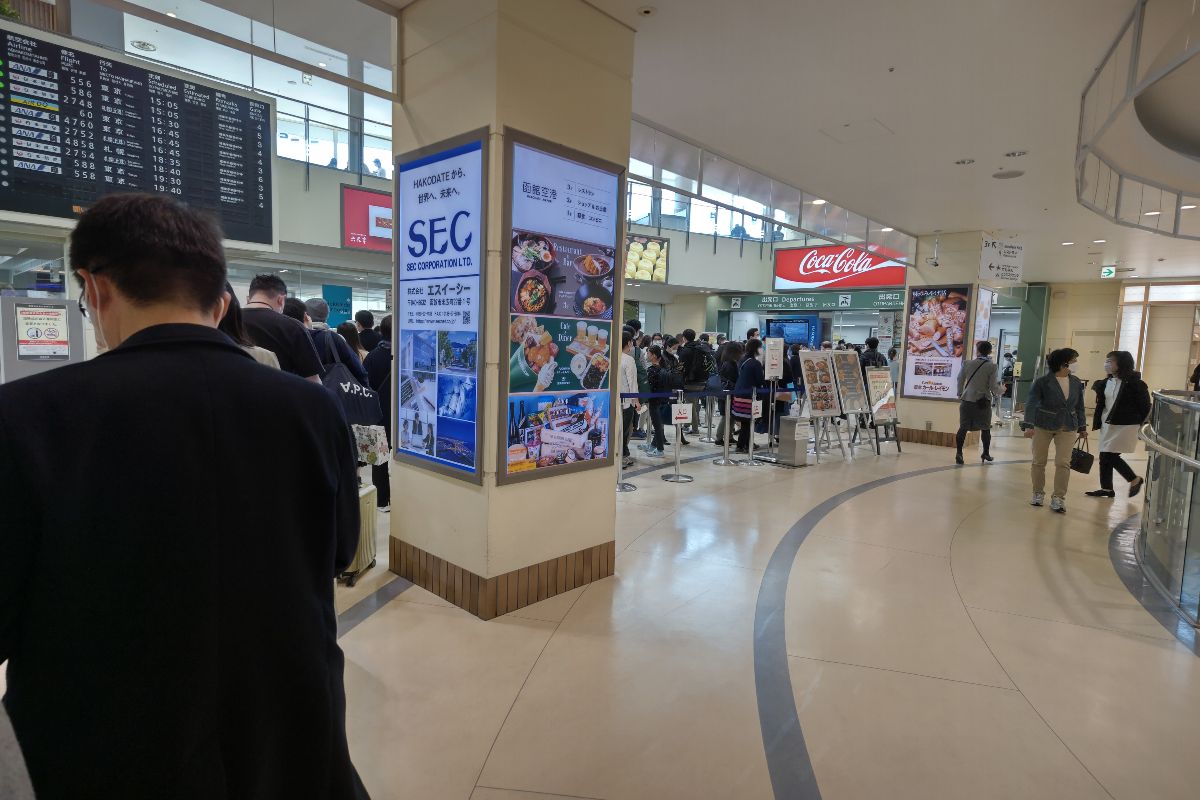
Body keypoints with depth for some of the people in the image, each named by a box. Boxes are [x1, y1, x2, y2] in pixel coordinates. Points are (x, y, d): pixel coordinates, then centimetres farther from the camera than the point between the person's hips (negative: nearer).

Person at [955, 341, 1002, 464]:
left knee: (963, 427, 3)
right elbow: (993, 386, -8)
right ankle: (986, 454, 25)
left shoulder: (967, 364, -1)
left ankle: (959, 453, -3)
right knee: (985, 428, 14)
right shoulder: (992, 366, -7)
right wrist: (998, 392, 14)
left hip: (967, 400, 1)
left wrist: (960, 394, 20)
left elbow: (960, 380, 6)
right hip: (983, 401, -1)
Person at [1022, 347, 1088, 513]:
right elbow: (1031, 404, -18)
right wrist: (1028, 426, -28)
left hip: (1067, 428, 3)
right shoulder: (1042, 382, -13)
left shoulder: (1076, 383, 3)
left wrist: (1082, 427, 14)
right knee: (1039, 461, 6)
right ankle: (1038, 494, 21)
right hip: (1043, 426, -3)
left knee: (1063, 463, -3)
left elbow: (1079, 407, 12)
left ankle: (1058, 498, 6)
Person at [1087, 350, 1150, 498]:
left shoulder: (1134, 383, -13)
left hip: (1125, 426, -7)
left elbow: (1145, 406, -8)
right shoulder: (1107, 382, 7)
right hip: (1107, 425, 7)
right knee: (1104, 457, 9)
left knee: (1110, 456, -8)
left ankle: (1135, 480, 15)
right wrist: (1097, 422, 6)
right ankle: (1106, 488, 19)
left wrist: (1137, 423, -3)